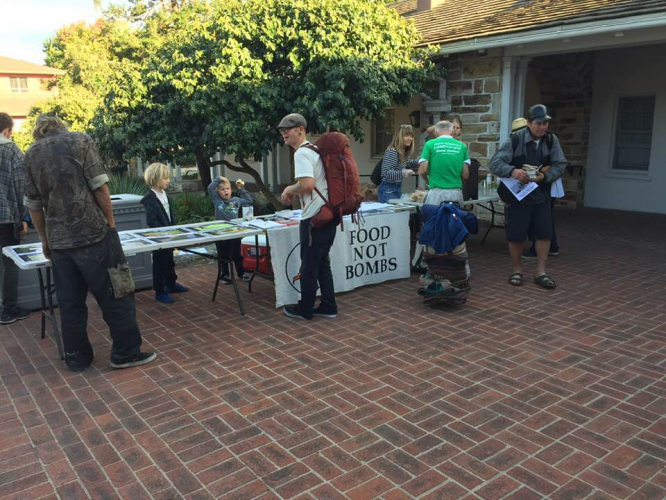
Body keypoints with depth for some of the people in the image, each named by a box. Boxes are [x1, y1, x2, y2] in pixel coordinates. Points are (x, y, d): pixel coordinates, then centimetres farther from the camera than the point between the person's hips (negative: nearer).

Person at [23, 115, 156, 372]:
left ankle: (77, 358, 20)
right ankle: (126, 352, 8)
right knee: (115, 295, 4)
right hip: (93, 232, -4)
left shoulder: (30, 155, 12)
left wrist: (45, 240, 24)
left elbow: (33, 205, 14)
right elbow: (99, 187, -7)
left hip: (59, 240, 5)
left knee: (69, 302, 12)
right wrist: (110, 222, 3)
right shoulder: (80, 140, 1)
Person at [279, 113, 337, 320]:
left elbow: (307, 184, -28)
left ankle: (305, 309, 14)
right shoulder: (314, 149, 16)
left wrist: (289, 190, -9)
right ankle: (328, 307, 21)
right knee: (322, 262, 15)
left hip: (315, 217, -9)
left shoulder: (301, 153, -15)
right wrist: (293, 191, 17)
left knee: (309, 264, 2)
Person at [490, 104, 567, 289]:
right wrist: (512, 171, -36)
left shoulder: (552, 140, -1)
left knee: (544, 233, 2)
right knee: (516, 235, 4)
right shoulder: (515, 140, -12)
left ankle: (541, 272, 14)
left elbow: (560, 165, -2)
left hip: (541, 196, 3)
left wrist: (545, 176, -21)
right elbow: (495, 163, -17)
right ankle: (516, 270, 23)